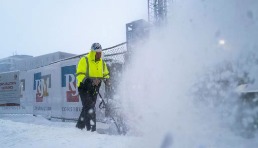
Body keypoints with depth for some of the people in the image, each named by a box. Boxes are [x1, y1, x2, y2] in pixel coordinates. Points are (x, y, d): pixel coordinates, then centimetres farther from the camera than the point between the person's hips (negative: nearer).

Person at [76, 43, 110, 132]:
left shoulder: (102, 62, 9)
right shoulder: (84, 60, -9)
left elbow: (106, 74, 21)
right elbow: (79, 74, -15)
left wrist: (106, 79, 0)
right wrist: (87, 81, -29)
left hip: (95, 88, 6)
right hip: (84, 87, -6)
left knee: (88, 108, 12)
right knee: (89, 107, -16)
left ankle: (80, 126, 27)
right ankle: (91, 128, -15)